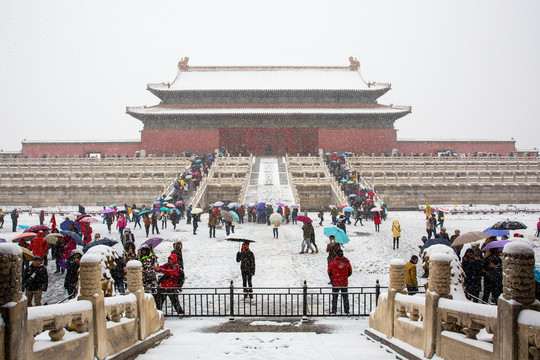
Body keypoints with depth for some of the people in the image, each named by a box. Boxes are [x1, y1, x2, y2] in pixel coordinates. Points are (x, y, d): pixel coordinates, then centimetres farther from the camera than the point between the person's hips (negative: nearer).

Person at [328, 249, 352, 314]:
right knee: (345, 297, 11)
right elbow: (350, 272, 4)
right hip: (344, 283, 2)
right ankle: (346, 310, 13)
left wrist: (331, 278, 15)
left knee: (334, 297, 7)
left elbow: (329, 271, -1)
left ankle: (334, 310, 6)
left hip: (335, 282, -1)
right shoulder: (346, 261, -4)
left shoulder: (333, 261, -10)